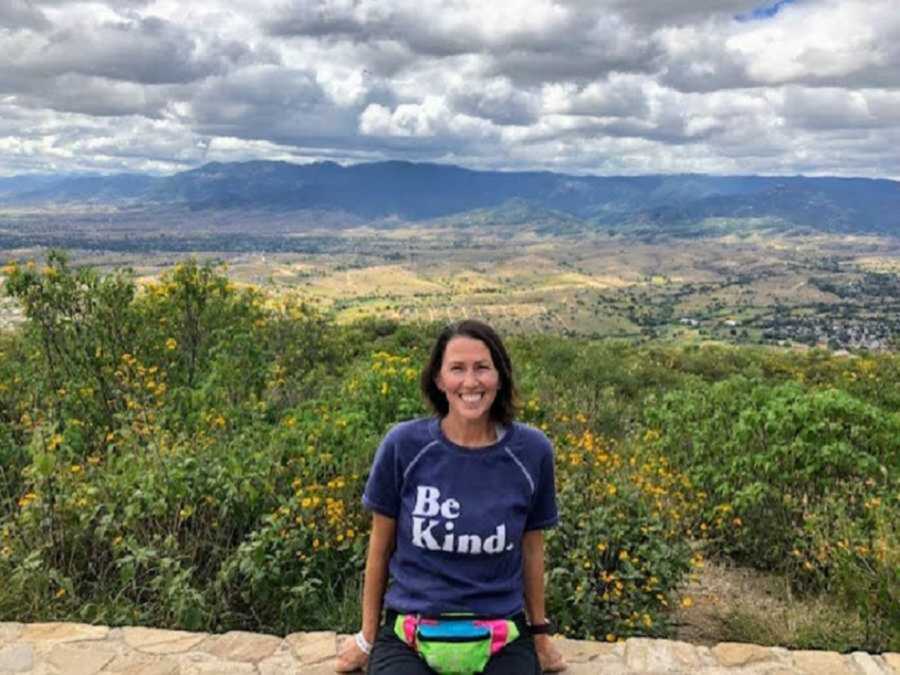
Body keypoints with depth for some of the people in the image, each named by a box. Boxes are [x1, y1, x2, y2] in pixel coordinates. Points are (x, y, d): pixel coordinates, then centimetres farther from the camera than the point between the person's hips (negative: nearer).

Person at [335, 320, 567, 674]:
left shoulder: (532, 452, -7)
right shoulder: (403, 445, -10)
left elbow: (532, 547, 8)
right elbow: (380, 545, 3)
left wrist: (540, 634, 16)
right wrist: (368, 637, 10)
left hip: (502, 641, 2)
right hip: (408, 637, -1)